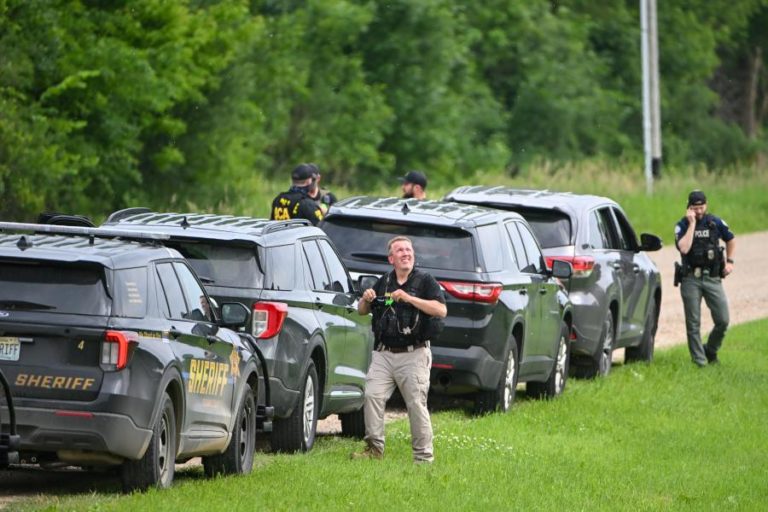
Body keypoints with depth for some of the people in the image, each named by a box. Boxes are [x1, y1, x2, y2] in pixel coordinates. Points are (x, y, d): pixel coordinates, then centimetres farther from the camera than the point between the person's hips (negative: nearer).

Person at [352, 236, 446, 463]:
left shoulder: (425, 281, 2)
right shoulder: (383, 283, 15)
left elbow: (441, 310, -11)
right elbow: (362, 311, 22)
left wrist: (410, 299, -18)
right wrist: (366, 300, -2)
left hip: (413, 355, -4)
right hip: (383, 354, 4)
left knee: (416, 404, -5)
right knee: (372, 396, -8)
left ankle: (424, 455, 1)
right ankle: (374, 447, -1)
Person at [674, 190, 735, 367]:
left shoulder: (715, 223, 5)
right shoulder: (682, 225, -3)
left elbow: (731, 239, 22)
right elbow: (684, 248, -21)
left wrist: (729, 261, 10)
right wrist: (692, 224, -19)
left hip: (712, 278, 2)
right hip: (691, 279, -2)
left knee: (723, 320, -3)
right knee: (693, 324, -1)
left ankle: (711, 351, 21)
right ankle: (699, 361, 6)